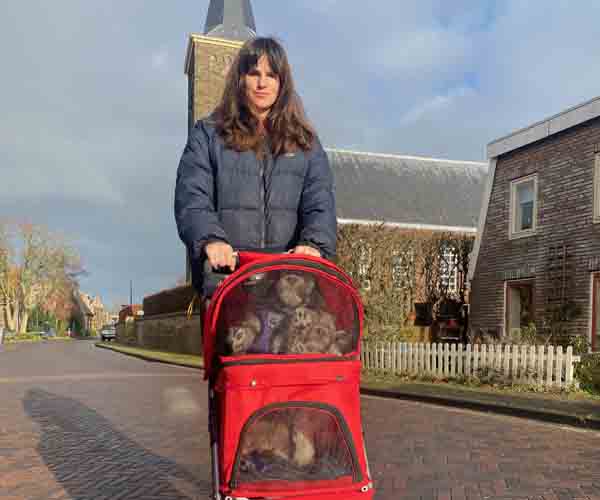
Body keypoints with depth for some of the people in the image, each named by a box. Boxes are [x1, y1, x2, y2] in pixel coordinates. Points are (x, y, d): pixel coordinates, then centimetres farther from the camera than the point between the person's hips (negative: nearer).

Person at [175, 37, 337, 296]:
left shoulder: (305, 142, 18)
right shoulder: (208, 134, 13)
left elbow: (320, 203, 6)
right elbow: (191, 198, 1)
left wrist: (314, 243, -15)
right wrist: (210, 239, -19)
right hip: (225, 269, -1)